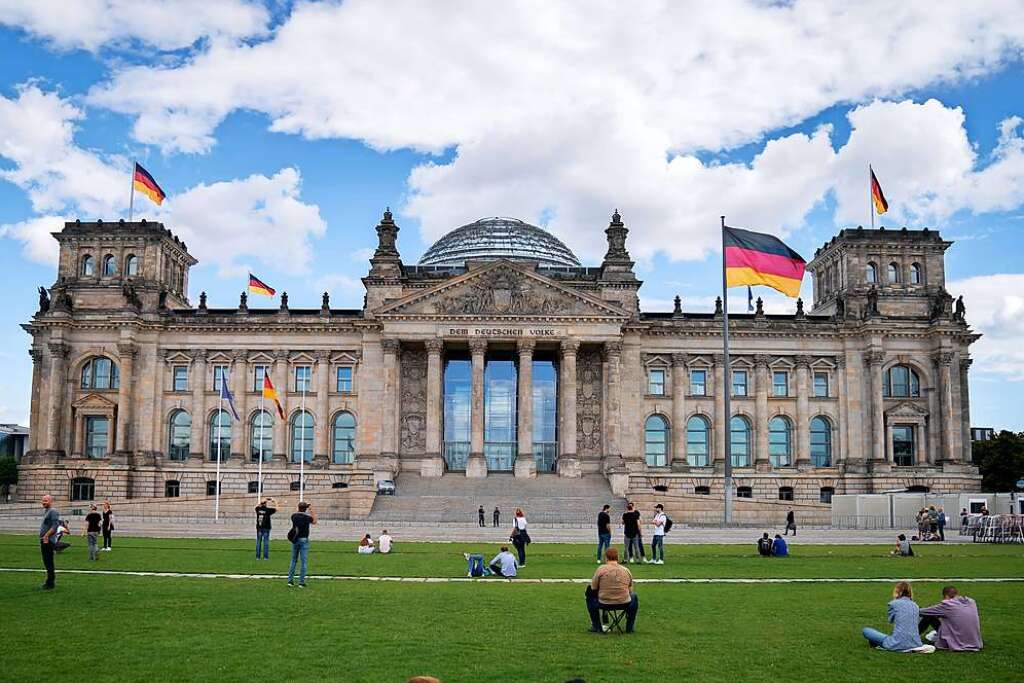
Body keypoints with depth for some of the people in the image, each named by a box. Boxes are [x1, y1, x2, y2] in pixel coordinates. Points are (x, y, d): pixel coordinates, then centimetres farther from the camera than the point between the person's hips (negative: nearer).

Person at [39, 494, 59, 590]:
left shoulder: (53, 511, -12)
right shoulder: (45, 511, 19)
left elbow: (55, 526, -21)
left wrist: (46, 535, -25)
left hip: (48, 541, -10)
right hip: (43, 540, 10)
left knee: (49, 562, -7)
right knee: (46, 561, 15)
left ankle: (50, 583, -4)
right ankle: (50, 580, 23)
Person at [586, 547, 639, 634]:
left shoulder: (601, 569, -4)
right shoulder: (626, 570, 5)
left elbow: (593, 588, 3)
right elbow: (630, 591, 13)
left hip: (604, 604, -2)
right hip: (624, 604, 2)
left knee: (590, 597, 28)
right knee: (634, 596, 34)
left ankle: (597, 627, 25)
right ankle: (629, 627, 30)